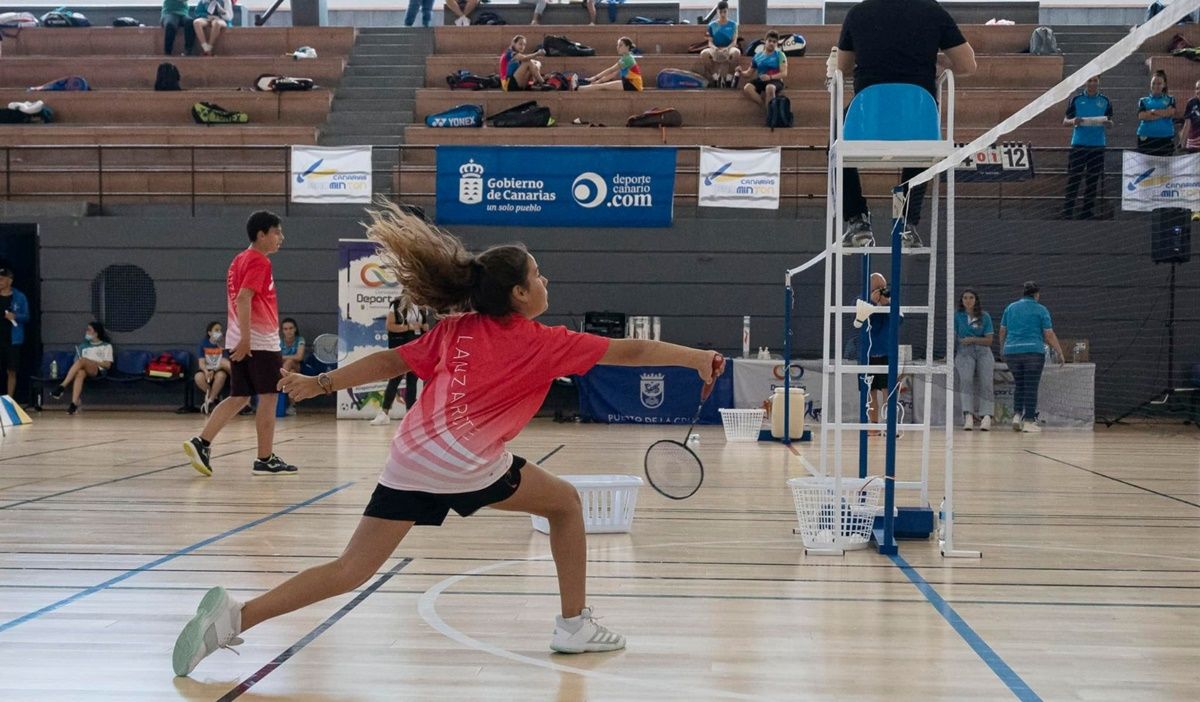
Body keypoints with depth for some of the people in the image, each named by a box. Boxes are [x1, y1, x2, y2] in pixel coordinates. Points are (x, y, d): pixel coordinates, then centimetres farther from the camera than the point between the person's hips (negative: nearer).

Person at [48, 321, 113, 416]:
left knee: (82, 361, -35)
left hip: (99, 370, -3)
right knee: (80, 373, -38)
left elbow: (107, 365, 4)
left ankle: (62, 387, -43)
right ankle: (74, 404, -55)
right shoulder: (83, 346, 28)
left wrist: (92, 361, -8)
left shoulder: (106, 346, 15)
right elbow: (76, 362, 17)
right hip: (84, 369, 3)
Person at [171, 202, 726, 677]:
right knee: (564, 502, 17)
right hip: (467, 466, -5)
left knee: (351, 571, 6)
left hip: (413, 456, 5)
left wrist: (320, 383, 18)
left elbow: (390, 361, 12)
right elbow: (632, 351, 6)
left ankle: (234, 616, -6)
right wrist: (698, 358, 13)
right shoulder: (544, 343, 3)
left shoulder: (456, 330, 14)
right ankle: (574, 625, 21)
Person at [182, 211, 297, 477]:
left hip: (241, 341, 9)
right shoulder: (259, 261, -11)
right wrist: (246, 338, -25)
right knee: (268, 397, 0)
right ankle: (265, 460, 5)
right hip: (259, 341, -9)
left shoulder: (241, 259, 16)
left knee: (238, 397, 10)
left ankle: (201, 443, 1)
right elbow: (243, 298, -22)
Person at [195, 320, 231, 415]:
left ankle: (210, 400, -23)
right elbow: (202, 362, -5)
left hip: (219, 370, -1)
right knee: (198, 377, -33)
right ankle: (215, 397, -10)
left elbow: (225, 363, -10)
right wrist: (206, 371, -27)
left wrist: (213, 371, -27)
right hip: (206, 370, 1)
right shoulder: (204, 344, 1)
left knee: (221, 375, -37)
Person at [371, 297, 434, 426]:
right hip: (400, 347, -5)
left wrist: (425, 327, -4)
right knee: (395, 379, -6)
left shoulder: (422, 307, 9)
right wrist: (409, 327, -17)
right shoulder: (397, 304, -8)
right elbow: (390, 325, -12)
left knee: (412, 381, 7)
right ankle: (384, 413, -2)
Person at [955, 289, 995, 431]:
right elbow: (952, 337, 12)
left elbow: (989, 340, 5)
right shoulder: (957, 316, 8)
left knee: (985, 382, -19)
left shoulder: (985, 317, 7)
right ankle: (968, 415, -37)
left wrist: (972, 339, -8)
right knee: (966, 380, -27)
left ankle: (986, 416, -28)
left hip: (983, 352, 1)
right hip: (964, 352, -1)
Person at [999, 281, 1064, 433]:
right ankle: (1028, 421, -1)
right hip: (1033, 351, -4)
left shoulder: (1010, 308, 10)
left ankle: (1017, 414, 4)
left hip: (1011, 352, 4)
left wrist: (1002, 348, 30)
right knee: (1031, 387, 0)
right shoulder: (1041, 310, 0)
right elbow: (1049, 335, -2)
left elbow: (1002, 331, 15)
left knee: (1019, 384, 17)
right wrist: (1060, 353, 7)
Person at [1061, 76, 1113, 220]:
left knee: (1093, 181, 5)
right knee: (1073, 179, -5)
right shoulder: (1076, 100, 4)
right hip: (1078, 144, -2)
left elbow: (1110, 123, 12)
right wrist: (1073, 121, -17)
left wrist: (1107, 123, -11)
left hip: (1098, 145, 2)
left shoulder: (1105, 101, 9)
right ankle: (1067, 215, -2)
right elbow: (1065, 121, 6)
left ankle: (1086, 216, 12)